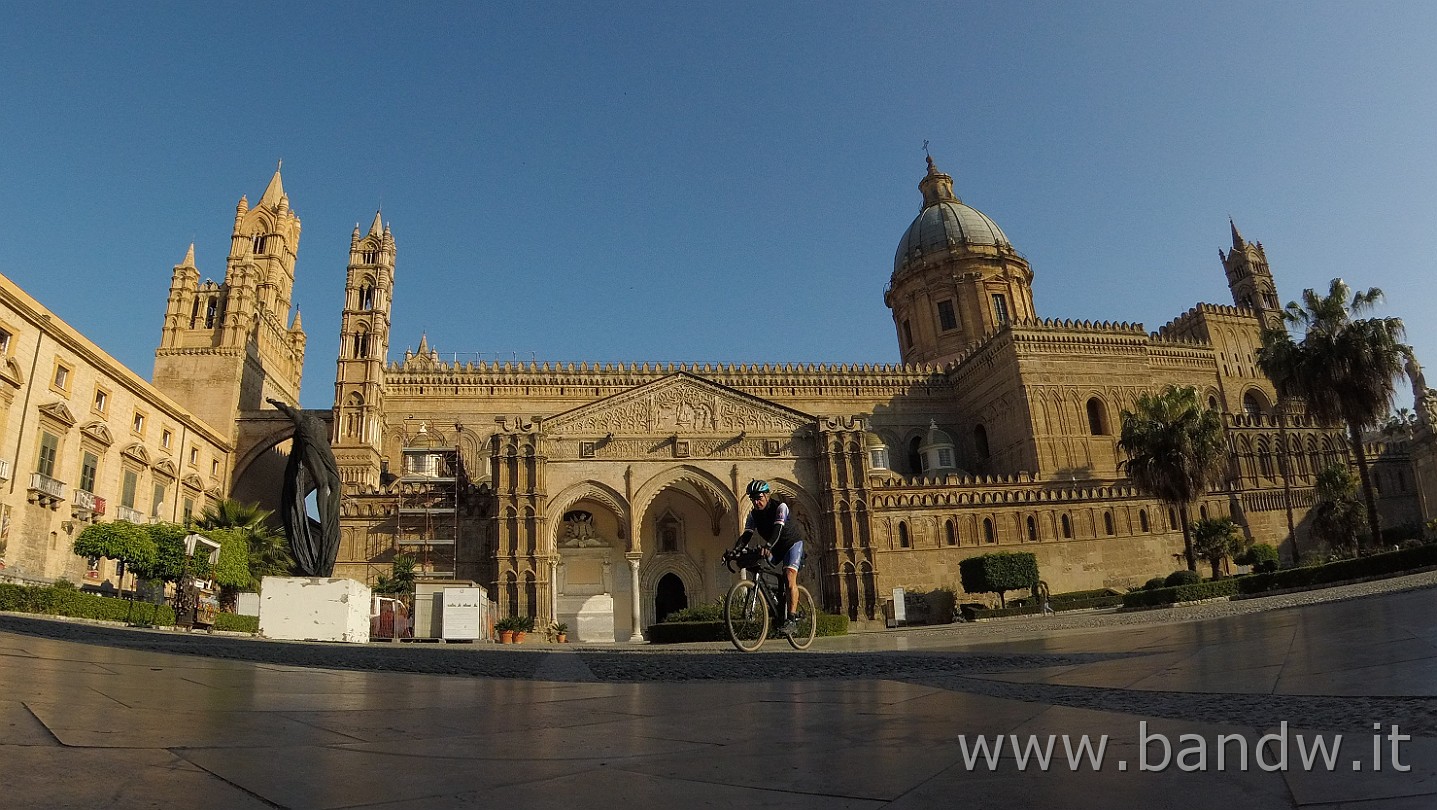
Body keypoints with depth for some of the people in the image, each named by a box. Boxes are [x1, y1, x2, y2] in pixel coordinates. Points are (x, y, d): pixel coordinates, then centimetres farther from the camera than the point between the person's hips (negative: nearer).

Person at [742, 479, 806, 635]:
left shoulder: (780, 507, -25)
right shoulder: (753, 514, -8)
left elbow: (778, 529, -40)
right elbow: (746, 534, -17)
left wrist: (768, 546, -58)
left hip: (792, 542, -6)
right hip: (775, 548, 6)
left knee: (789, 576, -25)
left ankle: (792, 619, -28)